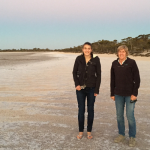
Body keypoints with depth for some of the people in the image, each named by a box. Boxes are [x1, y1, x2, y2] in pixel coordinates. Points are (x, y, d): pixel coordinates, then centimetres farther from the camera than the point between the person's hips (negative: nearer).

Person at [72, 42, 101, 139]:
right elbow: (74, 72, 5)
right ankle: (81, 131, 21)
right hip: (81, 88, 1)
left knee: (90, 109, 9)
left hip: (91, 88, -1)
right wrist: (77, 84, -8)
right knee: (81, 109, 7)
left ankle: (89, 131, 23)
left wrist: (97, 90, -6)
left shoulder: (96, 60, -7)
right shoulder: (79, 59, -3)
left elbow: (99, 75, -3)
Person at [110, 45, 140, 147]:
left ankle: (132, 137, 16)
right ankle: (121, 135, 27)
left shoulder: (131, 63, -7)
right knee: (119, 115, 10)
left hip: (129, 94, -4)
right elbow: (112, 80, 10)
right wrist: (112, 93, 9)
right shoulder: (114, 64, 5)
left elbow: (137, 79, -6)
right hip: (118, 94, 4)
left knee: (130, 116, -1)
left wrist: (134, 93, -11)